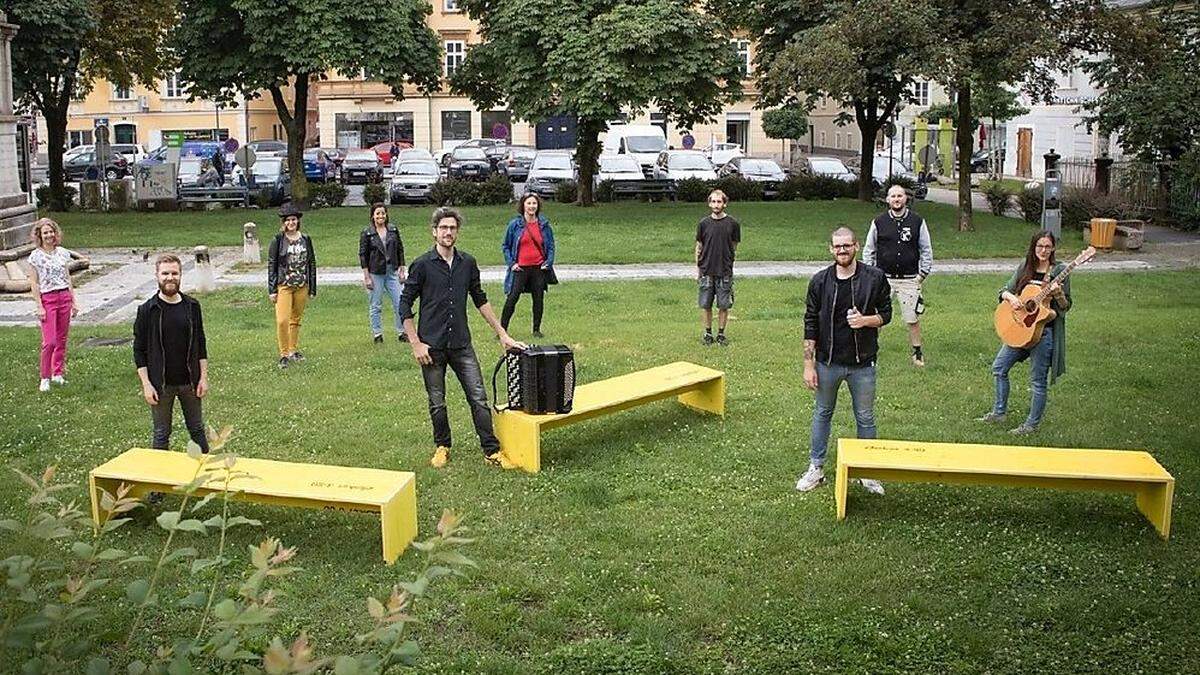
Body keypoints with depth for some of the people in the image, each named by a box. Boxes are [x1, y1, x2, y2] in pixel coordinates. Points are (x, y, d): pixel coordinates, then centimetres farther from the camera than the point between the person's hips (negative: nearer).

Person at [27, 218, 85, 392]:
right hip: (47, 299, -4)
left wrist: (73, 302, 11)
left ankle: (58, 373, 20)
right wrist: (39, 306, -11)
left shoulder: (63, 253, 8)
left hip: (64, 297, 4)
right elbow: (34, 283, -5)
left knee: (62, 339, 8)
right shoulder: (35, 256, -4)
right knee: (50, 341, -9)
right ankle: (45, 378, 3)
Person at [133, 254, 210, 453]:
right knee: (161, 435, 8)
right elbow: (139, 350, -5)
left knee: (197, 430, 13)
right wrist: (146, 384, -10)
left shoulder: (192, 306, 1)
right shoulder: (147, 310, -7)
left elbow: (201, 344, 7)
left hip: (189, 382, 2)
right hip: (161, 385, -2)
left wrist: (203, 377, 2)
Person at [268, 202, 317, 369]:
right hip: (283, 286, -3)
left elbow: (312, 263, 11)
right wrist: (272, 290, -7)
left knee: (296, 319, 12)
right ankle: (284, 354, -2)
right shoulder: (278, 240, -3)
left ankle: (293, 350, 25)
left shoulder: (306, 239, 6)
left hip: (302, 286, 3)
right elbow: (271, 265, -2)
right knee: (282, 320, -12)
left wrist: (312, 288, 8)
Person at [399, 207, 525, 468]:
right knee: (437, 403, 7)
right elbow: (405, 305, -3)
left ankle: (492, 451, 3)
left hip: (461, 344, 3)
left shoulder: (468, 263, 6)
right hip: (432, 347, -2)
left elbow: (480, 300, 15)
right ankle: (442, 447, 26)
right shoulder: (422, 265, -5)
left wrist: (502, 334, 12)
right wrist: (416, 344, -9)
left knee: (479, 398, -2)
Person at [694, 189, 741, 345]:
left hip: (725, 272, -1)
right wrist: (697, 269, 6)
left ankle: (721, 334, 16)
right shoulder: (704, 223, 2)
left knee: (724, 305, 3)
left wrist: (726, 261, 5)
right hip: (706, 271, 1)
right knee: (705, 304, 5)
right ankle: (708, 333, 18)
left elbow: (734, 247, 8)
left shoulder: (732, 223, -1)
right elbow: (699, 247, 8)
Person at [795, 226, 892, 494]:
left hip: (862, 364, -1)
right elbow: (811, 324, -2)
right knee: (822, 414, 14)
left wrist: (865, 320, -20)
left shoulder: (875, 278, -6)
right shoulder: (820, 281, -5)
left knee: (865, 418, 11)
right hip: (828, 362, 1)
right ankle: (816, 468, 27)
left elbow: (886, 313, 3)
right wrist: (808, 365, -4)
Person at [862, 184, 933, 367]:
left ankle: (917, 352, 19)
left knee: (913, 319, 4)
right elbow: (868, 250, 11)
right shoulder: (879, 222, 4)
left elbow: (926, 250, 9)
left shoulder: (917, 222, 3)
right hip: (883, 277, 0)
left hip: (909, 280, 0)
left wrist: (922, 274, 2)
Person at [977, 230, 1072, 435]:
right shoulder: (1025, 267, 5)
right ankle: (999, 412, 28)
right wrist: (1011, 297, -12)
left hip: (1044, 331, -6)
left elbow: (1066, 307, -6)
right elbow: (1004, 290, 10)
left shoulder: (1059, 271, -8)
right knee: (999, 367, 12)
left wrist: (1058, 294, -26)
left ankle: (1032, 424, 13)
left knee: (1038, 380, 1)